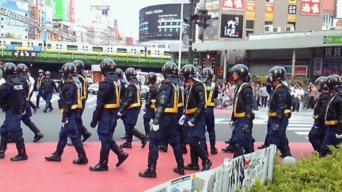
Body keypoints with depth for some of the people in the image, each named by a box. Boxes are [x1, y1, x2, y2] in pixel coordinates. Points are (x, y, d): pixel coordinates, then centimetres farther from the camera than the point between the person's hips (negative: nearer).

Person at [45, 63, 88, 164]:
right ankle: (57, 155, 29)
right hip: (73, 112, 10)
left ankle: (82, 157, 0)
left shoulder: (69, 85, -17)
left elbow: (68, 103, -21)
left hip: (69, 113, -10)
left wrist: (65, 117, -19)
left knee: (74, 136, -5)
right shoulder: (75, 83, 13)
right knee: (63, 134, 18)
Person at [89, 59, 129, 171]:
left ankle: (103, 164, 10)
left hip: (107, 113, -8)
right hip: (115, 112, 8)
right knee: (108, 136, 20)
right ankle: (121, 154, 18)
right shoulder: (118, 81, 9)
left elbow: (100, 104, -17)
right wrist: (117, 112, 16)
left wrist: (94, 119, -12)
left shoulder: (105, 83, -17)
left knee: (104, 138, 1)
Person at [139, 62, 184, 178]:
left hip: (165, 117, -8)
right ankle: (180, 167, 24)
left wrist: (156, 121, -20)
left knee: (153, 142, -3)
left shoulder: (166, 85, -13)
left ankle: (151, 170, -3)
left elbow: (161, 104, -20)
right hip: (174, 117, 8)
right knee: (175, 142, 16)